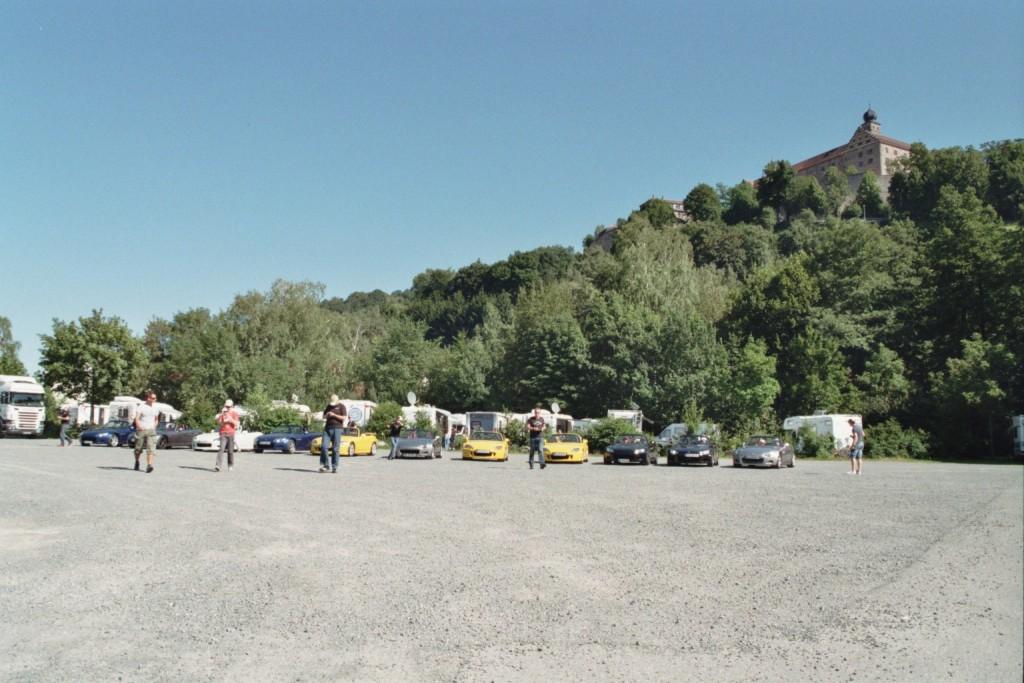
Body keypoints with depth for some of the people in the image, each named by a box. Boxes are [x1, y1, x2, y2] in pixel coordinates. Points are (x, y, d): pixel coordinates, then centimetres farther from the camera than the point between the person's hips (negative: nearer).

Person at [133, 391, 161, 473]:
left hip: (151, 430, 2)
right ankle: (137, 462, 35)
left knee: (150, 449, -13)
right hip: (141, 430, -2)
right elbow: (137, 419, -9)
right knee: (138, 449, 9)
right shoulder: (141, 407, -3)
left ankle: (149, 466, -20)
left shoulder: (156, 408, 10)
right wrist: (140, 427, -20)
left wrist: (154, 427, 9)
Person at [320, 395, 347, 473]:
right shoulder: (329, 406, 17)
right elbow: (324, 417, 22)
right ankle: (324, 465, -2)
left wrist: (334, 415, -15)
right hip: (328, 428, 4)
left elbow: (344, 417, -7)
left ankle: (334, 467, -1)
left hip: (337, 428, -4)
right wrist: (327, 415, -2)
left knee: (335, 449, -5)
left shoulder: (341, 406, 2)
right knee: (323, 446, -8)